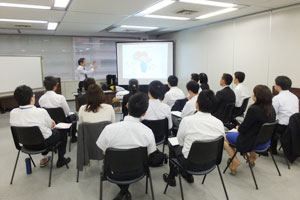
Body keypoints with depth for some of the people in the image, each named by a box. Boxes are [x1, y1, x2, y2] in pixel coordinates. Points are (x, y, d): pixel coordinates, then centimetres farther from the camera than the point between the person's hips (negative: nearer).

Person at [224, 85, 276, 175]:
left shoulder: (253, 110, -28)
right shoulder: (271, 109, -5)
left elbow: (243, 129, -19)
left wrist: (238, 128, 4)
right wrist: (241, 128, 12)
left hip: (255, 143, -8)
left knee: (225, 137, 10)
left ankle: (235, 161, 7)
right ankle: (253, 155, 30)